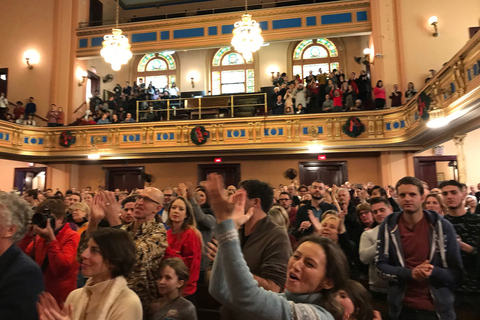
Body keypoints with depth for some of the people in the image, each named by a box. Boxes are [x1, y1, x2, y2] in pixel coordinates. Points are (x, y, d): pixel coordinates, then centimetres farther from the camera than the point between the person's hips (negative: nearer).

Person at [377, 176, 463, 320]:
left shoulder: (442, 226, -8)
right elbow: (381, 266, -7)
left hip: (438, 307, 0)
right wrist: (409, 273, -22)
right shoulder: (388, 226, -7)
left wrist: (433, 272, -26)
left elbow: (456, 272, -6)